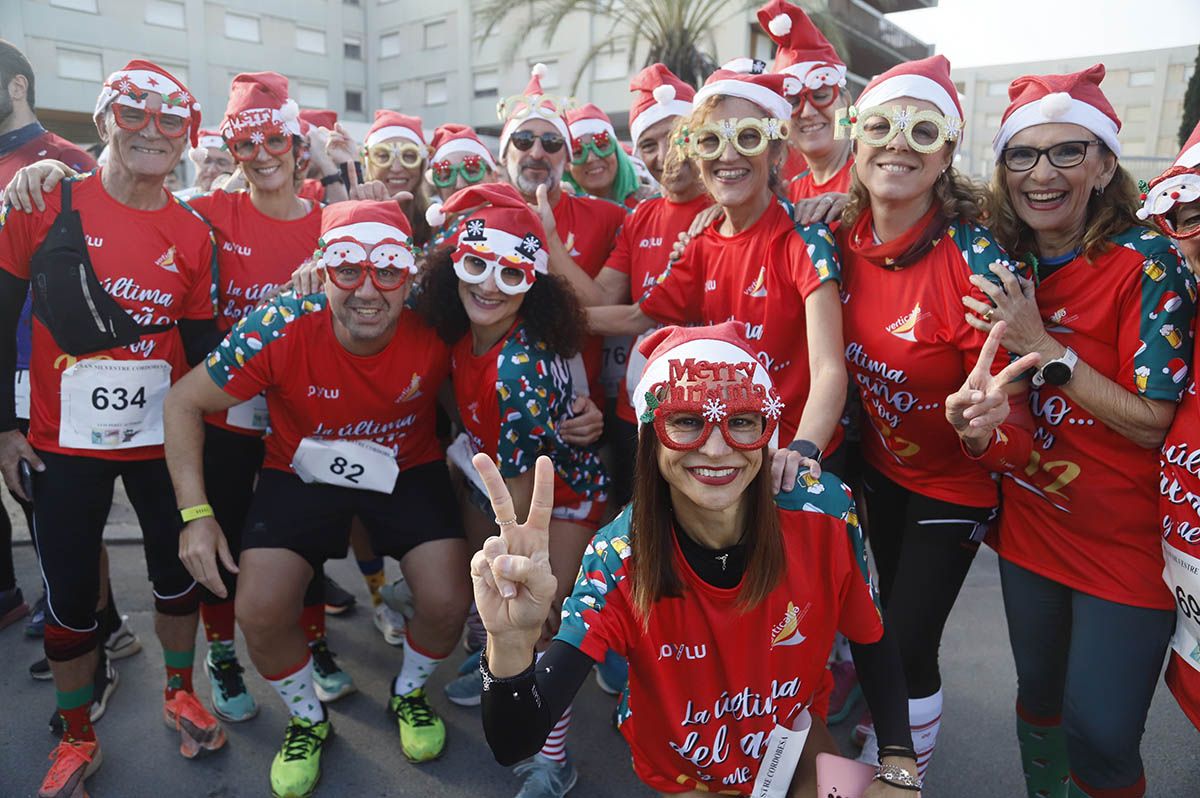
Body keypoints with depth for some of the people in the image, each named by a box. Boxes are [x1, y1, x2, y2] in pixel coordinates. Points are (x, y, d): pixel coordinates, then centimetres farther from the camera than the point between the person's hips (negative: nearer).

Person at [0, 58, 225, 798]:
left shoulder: (193, 234, -1)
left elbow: (200, 344, 3)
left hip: (162, 438, 2)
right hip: (64, 443, -1)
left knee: (178, 569, 13)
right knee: (70, 591, 8)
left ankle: (180, 693, 37)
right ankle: (77, 737, 29)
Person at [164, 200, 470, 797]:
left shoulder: (434, 333, -24)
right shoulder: (279, 329, -26)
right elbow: (184, 402, -13)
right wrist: (196, 513, -17)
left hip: (408, 471, 0)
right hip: (302, 473, 0)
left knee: (448, 603, -12)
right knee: (260, 612, -13)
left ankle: (409, 694, 25)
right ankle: (307, 719, 21)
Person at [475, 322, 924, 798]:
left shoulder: (823, 511, -26)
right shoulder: (618, 559, -31)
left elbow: (873, 643, -6)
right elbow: (513, 747, -37)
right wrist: (511, 642, -56)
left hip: (796, 739, 3)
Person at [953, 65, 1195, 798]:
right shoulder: (1008, 265, 0)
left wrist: (1044, 348, -23)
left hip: (1127, 545, -4)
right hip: (1031, 528, 5)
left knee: (1099, 734, 2)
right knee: (1040, 696, 19)